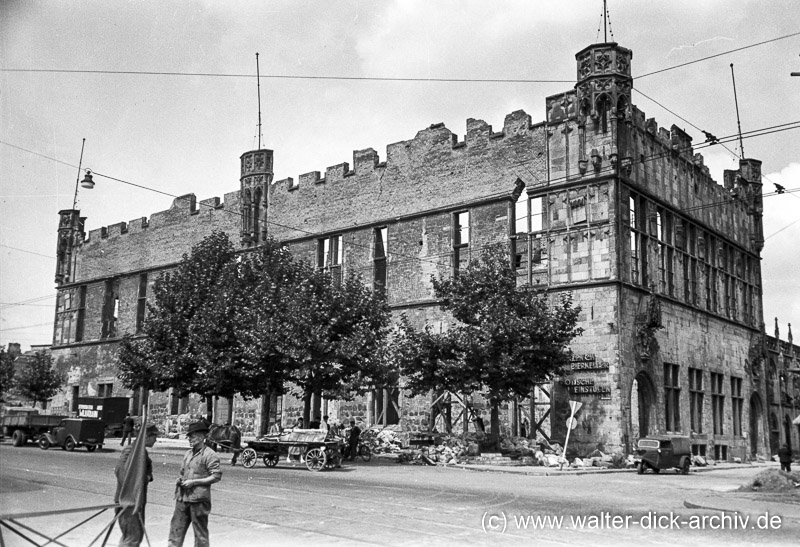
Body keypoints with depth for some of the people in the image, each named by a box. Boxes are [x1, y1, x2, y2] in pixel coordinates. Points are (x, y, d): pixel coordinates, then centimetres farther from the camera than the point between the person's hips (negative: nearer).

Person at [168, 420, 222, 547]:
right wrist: (180, 480, 2)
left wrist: (194, 482, -17)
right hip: (183, 498, 7)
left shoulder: (209, 455, -9)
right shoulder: (188, 453, 14)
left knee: (200, 533, 4)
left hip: (198, 499, -7)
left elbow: (217, 476, -14)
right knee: (176, 528, 7)